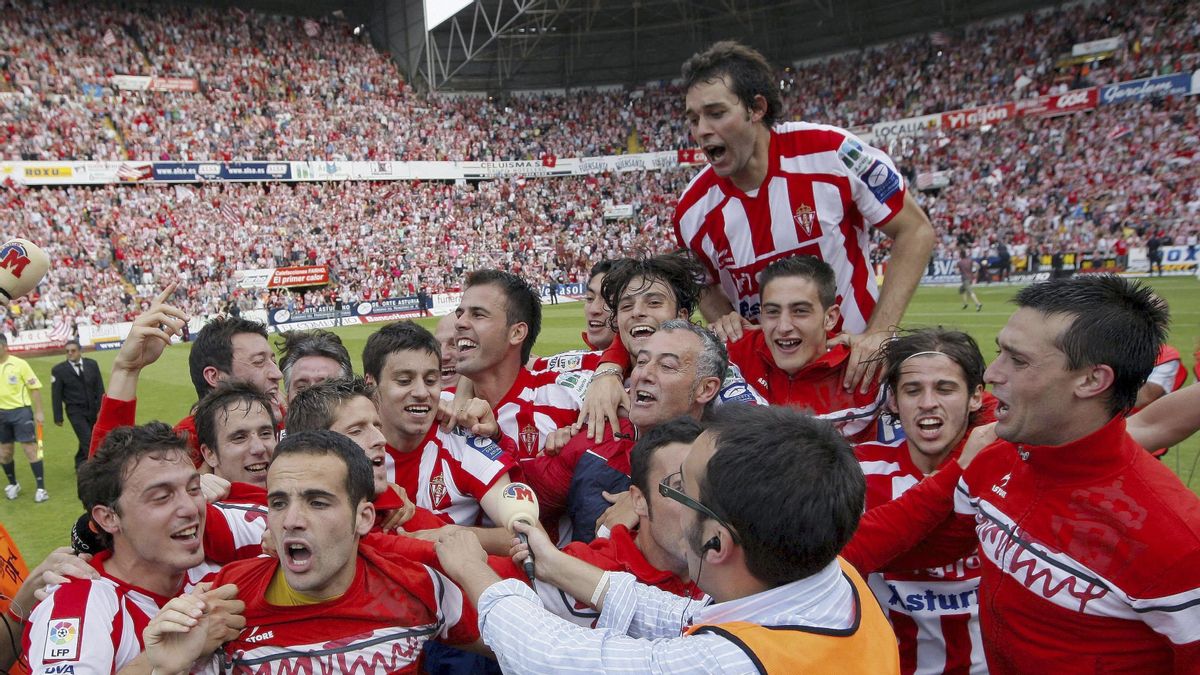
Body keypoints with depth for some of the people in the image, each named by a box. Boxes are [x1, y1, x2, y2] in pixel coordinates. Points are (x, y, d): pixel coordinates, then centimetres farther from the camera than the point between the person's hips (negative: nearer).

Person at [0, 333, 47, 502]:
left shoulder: (19, 364, -8)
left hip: (21, 411, -4)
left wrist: (39, 412, -7)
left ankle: (41, 488, 1)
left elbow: (35, 388, -5)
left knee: (30, 449, -5)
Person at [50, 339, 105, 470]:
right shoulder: (58, 370, -6)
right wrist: (58, 417, -3)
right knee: (87, 440, -11)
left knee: (86, 439, 12)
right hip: (75, 411, -3)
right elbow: (56, 395, -3)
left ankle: (80, 464, 32)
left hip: (92, 409, 3)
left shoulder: (92, 365, 2)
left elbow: (99, 389, 3)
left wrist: (101, 409, -2)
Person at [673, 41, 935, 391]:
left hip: (857, 362, -3)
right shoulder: (692, 211, -9)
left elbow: (916, 231, -9)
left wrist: (879, 333, -17)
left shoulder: (832, 152, -17)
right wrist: (724, 321, -13)